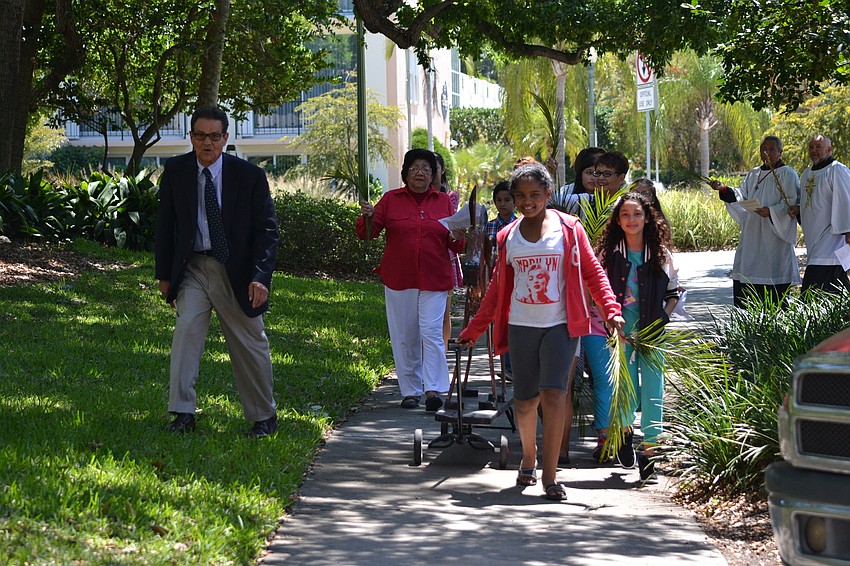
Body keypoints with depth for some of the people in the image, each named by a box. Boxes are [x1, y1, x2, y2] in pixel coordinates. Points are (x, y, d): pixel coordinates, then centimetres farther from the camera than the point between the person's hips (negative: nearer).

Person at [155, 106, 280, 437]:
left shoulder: (250, 176, -8)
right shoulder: (175, 171, -1)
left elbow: (267, 230, -6)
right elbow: (165, 225, 7)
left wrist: (260, 277, -17)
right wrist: (164, 274, 5)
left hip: (236, 272, -1)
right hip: (192, 268, 1)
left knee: (251, 345, 8)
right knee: (186, 328, -19)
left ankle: (264, 417, 24)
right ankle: (183, 414, -17)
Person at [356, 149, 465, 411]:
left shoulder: (443, 201, 9)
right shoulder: (391, 199, 6)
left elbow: (455, 245, 12)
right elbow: (366, 233, 2)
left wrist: (456, 238, -11)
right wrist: (367, 217, -19)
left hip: (434, 280, 0)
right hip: (399, 280, 1)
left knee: (432, 332, -11)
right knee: (404, 337, 4)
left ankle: (433, 389, -12)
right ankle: (410, 391, 13)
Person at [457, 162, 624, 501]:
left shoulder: (569, 229, 1)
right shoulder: (508, 237, 9)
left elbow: (593, 272, 3)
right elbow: (498, 287, 17)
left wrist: (612, 310, -11)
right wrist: (474, 329, 16)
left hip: (560, 326, -3)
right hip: (521, 327, 3)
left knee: (553, 395, -15)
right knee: (525, 401, 6)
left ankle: (549, 476, -10)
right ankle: (528, 458, 33)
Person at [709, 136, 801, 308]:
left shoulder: (787, 174, -1)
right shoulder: (753, 174, 18)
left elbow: (791, 203, -10)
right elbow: (741, 196, 10)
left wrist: (771, 211, -25)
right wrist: (723, 189, -8)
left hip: (774, 238, -6)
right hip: (752, 235, 6)